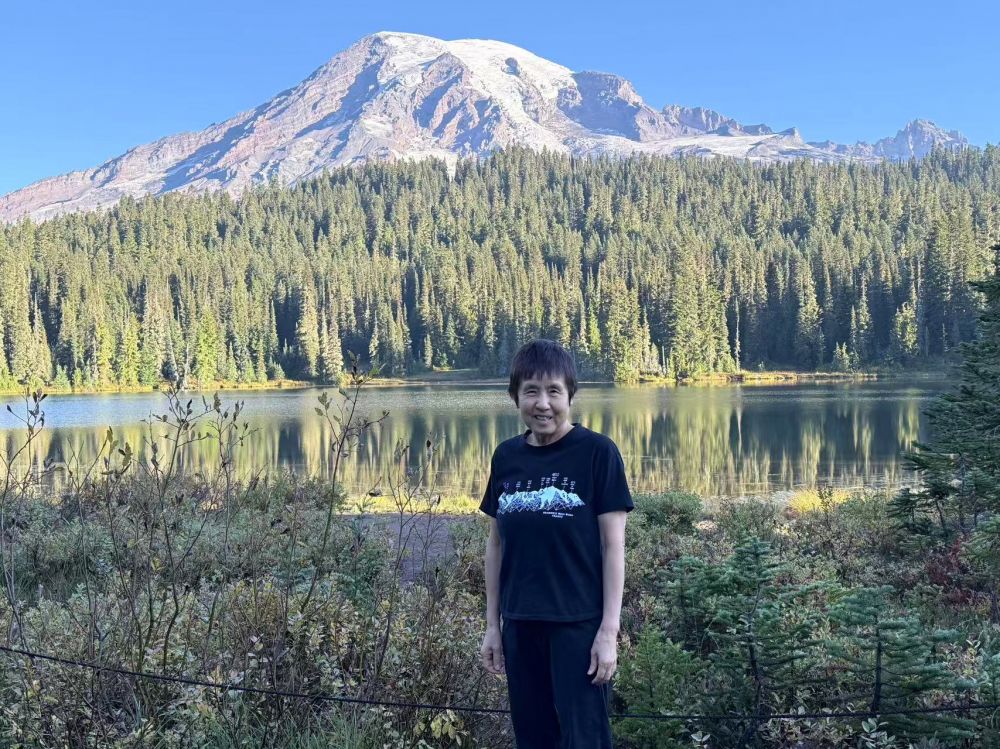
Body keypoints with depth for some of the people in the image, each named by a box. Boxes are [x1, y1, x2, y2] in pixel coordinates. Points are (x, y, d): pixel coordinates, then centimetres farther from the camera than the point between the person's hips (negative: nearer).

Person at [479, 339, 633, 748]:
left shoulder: (597, 452, -8)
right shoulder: (506, 457, 5)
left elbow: (613, 544, -8)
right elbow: (496, 543, 11)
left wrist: (609, 630, -12)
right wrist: (492, 624, 10)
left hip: (580, 624, -4)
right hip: (521, 624, 5)